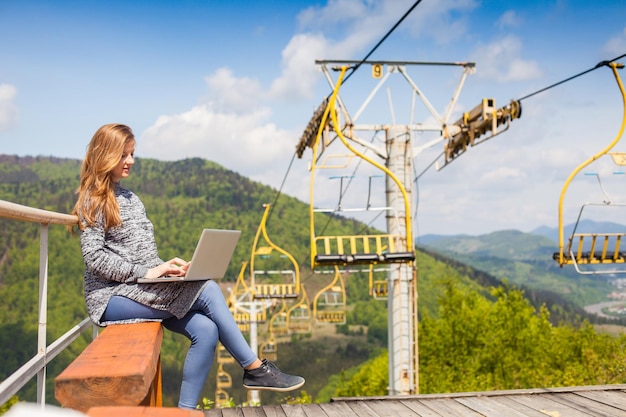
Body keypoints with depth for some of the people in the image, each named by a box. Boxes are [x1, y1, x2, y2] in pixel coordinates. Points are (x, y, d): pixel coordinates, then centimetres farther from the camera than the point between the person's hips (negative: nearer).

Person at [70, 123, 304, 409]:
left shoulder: (131, 199, 20)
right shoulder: (92, 200, -3)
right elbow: (94, 257, -13)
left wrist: (166, 267, -1)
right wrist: (145, 273, -20)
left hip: (141, 290, 7)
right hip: (111, 297, -7)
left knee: (205, 329, -19)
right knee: (208, 290, -22)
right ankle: (255, 369, -14)